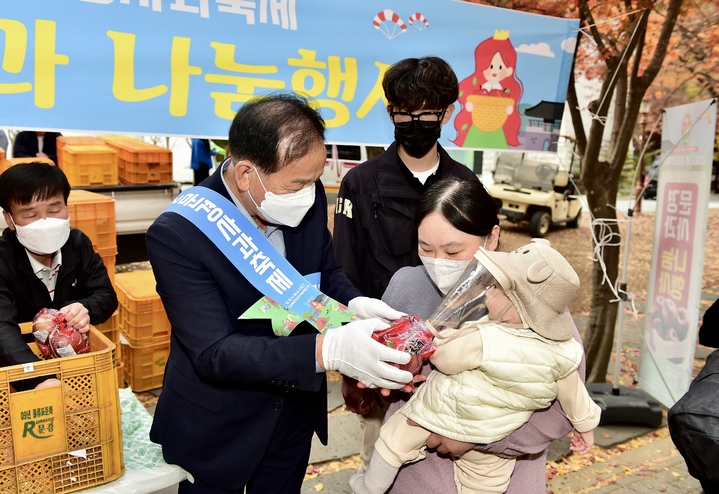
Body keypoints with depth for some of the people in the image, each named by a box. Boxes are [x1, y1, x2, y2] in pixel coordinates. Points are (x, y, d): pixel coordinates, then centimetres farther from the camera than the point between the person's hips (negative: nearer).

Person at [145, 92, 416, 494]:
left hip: (296, 411, 5)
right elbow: (213, 353, -31)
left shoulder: (308, 199, -13)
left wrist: (355, 305, -20)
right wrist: (328, 350, -41)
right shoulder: (178, 233, -28)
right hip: (215, 429, -4)